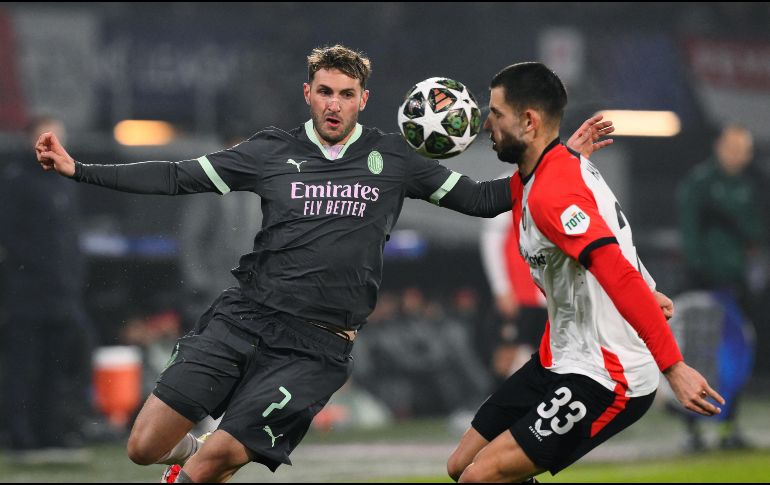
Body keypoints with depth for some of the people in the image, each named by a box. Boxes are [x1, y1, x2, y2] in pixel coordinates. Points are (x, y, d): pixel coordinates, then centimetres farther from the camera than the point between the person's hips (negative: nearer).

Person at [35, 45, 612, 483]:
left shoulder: (392, 158, 8)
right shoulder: (272, 151, 9)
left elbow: (483, 199, 12)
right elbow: (178, 178, 9)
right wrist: (76, 169, 2)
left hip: (315, 347, -2)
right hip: (241, 317, 2)